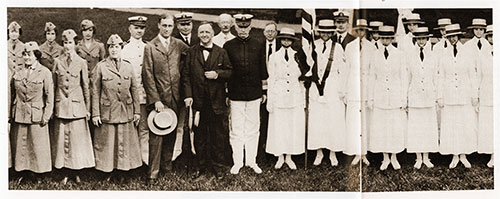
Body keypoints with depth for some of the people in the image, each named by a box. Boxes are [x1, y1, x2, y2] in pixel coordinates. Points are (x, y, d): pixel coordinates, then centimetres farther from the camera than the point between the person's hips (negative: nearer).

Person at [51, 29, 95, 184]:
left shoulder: (81, 62, 2)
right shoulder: (57, 61, 5)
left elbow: (86, 86, 5)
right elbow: (53, 85, 9)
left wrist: (88, 108, 5)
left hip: (77, 104, -1)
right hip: (61, 105, 1)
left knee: (77, 138, 1)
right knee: (62, 139, 2)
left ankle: (76, 173, 13)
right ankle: (65, 173, 11)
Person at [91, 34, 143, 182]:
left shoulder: (128, 66, 5)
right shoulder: (100, 67, -2)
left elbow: (135, 89, 7)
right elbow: (95, 91, -2)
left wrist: (137, 112, 4)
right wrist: (95, 114, -6)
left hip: (126, 113, 2)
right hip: (107, 112, -2)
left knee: (125, 143, 8)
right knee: (106, 143, 4)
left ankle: (122, 172, 20)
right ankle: (107, 171, 18)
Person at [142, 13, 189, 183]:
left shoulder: (179, 45, 8)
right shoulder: (150, 47, -2)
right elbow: (148, 76, -6)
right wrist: (155, 99, -13)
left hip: (175, 97, 4)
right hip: (158, 97, -3)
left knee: (171, 132, 12)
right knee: (156, 135, -3)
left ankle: (167, 162, 27)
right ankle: (153, 171, 2)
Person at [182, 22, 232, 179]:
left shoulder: (221, 52, 5)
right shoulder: (191, 52, 5)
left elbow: (229, 72, 7)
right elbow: (186, 75, 2)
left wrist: (218, 74, -13)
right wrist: (188, 95, -7)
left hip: (216, 100, 0)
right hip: (197, 100, 0)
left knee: (214, 135, 7)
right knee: (199, 135, 8)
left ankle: (213, 165, 19)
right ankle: (200, 165, 19)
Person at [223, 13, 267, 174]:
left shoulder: (258, 46, 4)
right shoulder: (228, 46, 1)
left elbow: (263, 71, 9)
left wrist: (264, 91, 9)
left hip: (254, 93, 1)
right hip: (235, 94, -1)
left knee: (252, 128, 9)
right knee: (236, 129, 4)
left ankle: (252, 161, 20)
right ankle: (237, 162, 15)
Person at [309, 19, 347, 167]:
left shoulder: (337, 47, 2)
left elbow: (342, 70, 3)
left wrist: (342, 90, 0)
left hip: (333, 89, -1)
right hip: (316, 87, 1)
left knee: (334, 121, -1)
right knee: (316, 122, 2)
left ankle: (333, 153, 12)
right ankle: (319, 152, 15)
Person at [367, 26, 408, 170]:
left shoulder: (398, 54, -2)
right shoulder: (376, 55, 3)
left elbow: (403, 77, 1)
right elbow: (372, 78, 7)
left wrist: (403, 99, -1)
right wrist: (370, 98, 5)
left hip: (395, 96, -1)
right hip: (380, 97, 1)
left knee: (396, 127, 2)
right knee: (380, 128, 3)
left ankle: (394, 157, 18)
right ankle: (385, 157, 17)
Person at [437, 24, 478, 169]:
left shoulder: (467, 55, 2)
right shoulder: (444, 56, 3)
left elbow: (472, 77, 4)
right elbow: (441, 79, 5)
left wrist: (474, 96, 2)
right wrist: (440, 97, 1)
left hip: (464, 96, 0)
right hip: (449, 96, 0)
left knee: (466, 126, 1)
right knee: (450, 126, 2)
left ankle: (463, 155, 15)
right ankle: (455, 156, 13)